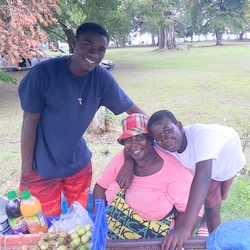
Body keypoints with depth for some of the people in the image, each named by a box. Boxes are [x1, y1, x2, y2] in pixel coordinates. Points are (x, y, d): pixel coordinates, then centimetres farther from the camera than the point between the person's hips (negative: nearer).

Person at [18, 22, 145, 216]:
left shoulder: (102, 77, -13)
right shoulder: (44, 72, -21)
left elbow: (131, 108, -2)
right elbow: (30, 121, -14)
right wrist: (26, 169, -9)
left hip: (79, 164, 3)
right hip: (42, 168, -3)